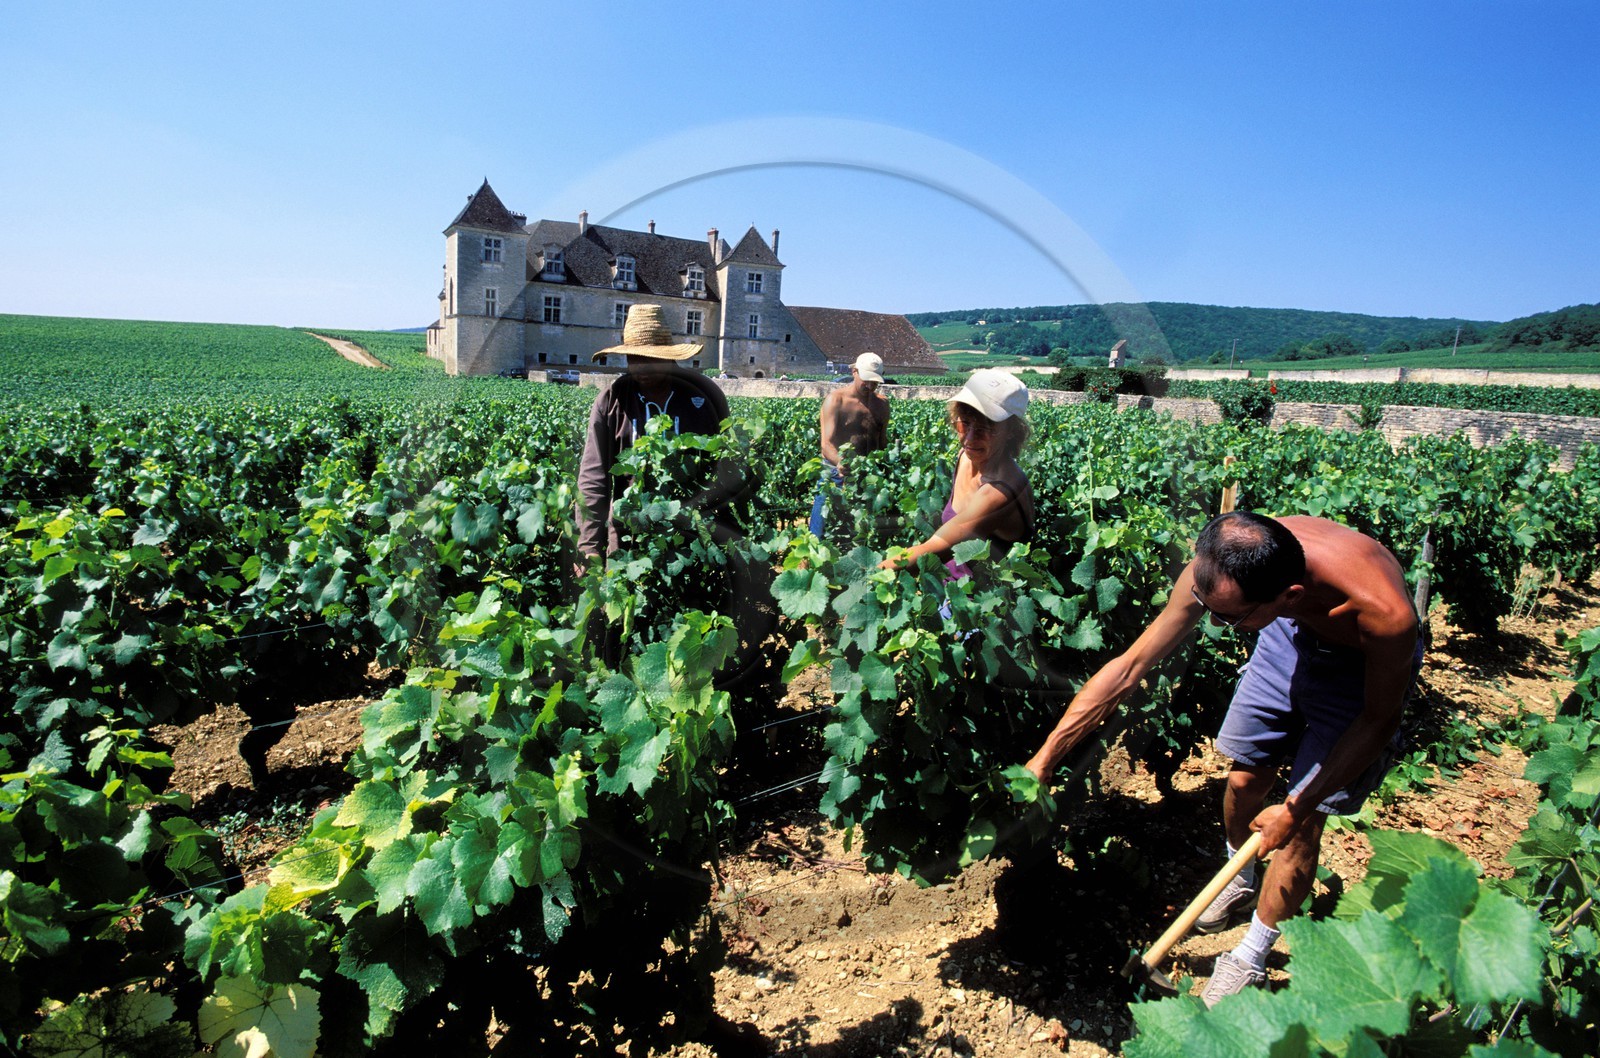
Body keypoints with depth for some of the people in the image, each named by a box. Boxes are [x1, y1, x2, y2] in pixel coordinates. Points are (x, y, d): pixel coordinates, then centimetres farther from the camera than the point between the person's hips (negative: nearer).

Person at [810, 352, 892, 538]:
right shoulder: (835, 400, -8)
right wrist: (839, 462, -38)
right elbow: (827, 442, -19)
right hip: (836, 475, -5)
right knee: (821, 535, -2)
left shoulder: (882, 404, 9)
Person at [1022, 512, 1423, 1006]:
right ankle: (1241, 877, 39)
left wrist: (1298, 808, -19)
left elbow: (1379, 718, -20)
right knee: (1244, 775, 7)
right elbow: (1128, 666, -25)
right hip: (1293, 636, 3)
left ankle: (1250, 959, 16)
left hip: (1367, 661, -3)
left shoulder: (1384, 613, -42)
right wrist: (1044, 757, -24)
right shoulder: (1216, 568, -34)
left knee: (1303, 820, -4)